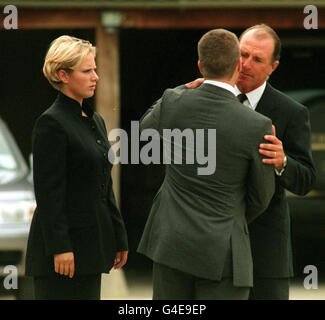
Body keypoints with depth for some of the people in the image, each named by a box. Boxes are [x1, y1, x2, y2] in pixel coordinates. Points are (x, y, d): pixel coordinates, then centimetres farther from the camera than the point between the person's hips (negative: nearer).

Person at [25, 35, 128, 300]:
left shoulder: (95, 121, 15)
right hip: (64, 242, -9)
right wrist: (59, 247, -20)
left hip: (90, 244, 9)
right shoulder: (51, 123, -11)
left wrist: (118, 238, 17)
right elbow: (48, 191, -16)